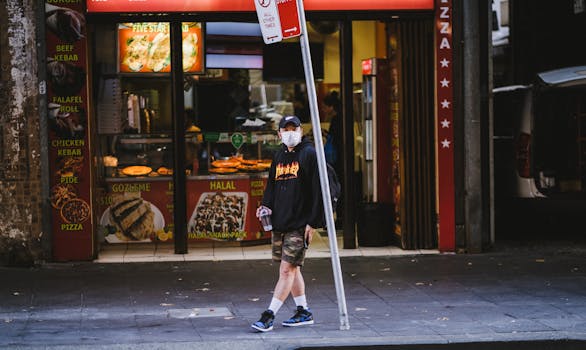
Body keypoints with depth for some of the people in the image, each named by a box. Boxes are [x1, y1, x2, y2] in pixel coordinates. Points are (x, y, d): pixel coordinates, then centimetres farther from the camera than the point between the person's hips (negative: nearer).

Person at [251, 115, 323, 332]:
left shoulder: (309, 154, -6)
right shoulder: (279, 156, 15)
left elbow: (318, 190, -10)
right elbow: (272, 184, 22)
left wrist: (313, 222, -15)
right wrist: (267, 205, 2)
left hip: (299, 224, -7)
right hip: (278, 222, 8)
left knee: (287, 269, -8)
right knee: (291, 269, 12)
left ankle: (269, 315, -9)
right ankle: (303, 312, 23)